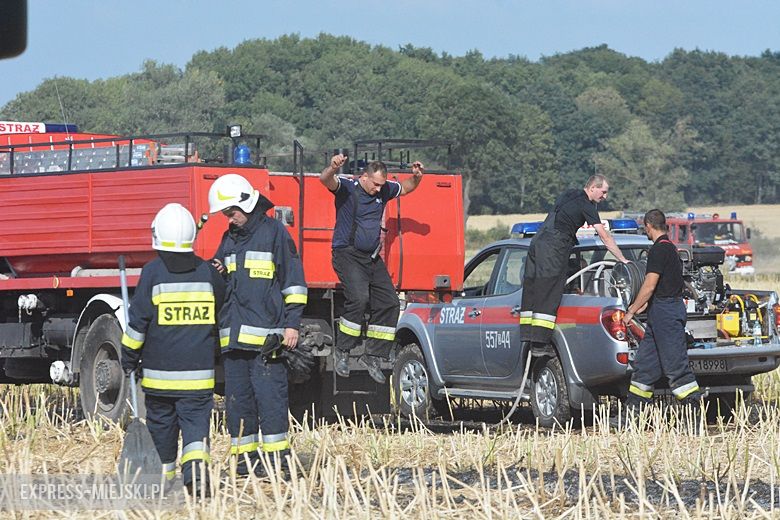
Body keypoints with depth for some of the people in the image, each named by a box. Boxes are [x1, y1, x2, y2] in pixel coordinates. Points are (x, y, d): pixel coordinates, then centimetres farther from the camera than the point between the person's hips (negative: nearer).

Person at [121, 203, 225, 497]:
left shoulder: (152, 273, -7)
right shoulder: (209, 273, 3)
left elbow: (138, 322, -6)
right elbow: (221, 319, 13)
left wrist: (129, 359, 6)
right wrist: (213, 354, 29)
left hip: (159, 372, -1)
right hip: (199, 372, 1)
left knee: (160, 422, 13)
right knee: (196, 420, -2)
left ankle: (163, 476, 22)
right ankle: (196, 463, -27)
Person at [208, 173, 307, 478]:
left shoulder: (274, 232, 0)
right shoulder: (229, 239, 20)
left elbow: (293, 281, -2)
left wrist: (292, 324, -8)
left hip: (266, 334, -7)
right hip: (233, 336, 7)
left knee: (269, 395, -10)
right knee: (237, 398, 7)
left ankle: (277, 458, -7)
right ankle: (244, 459, 12)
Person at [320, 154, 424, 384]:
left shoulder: (384, 190, 8)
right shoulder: (347, 187, -10)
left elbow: (405, 188, 26)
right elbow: (326, 180, -29)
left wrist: (416, 177, 5)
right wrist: (333, 168, -52)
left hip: (372, 258, 7)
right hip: (347, 254, -7)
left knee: (389, 302, 0)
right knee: (358, 298, -26)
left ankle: (372, 356, 8)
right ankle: (342, 351, -15)